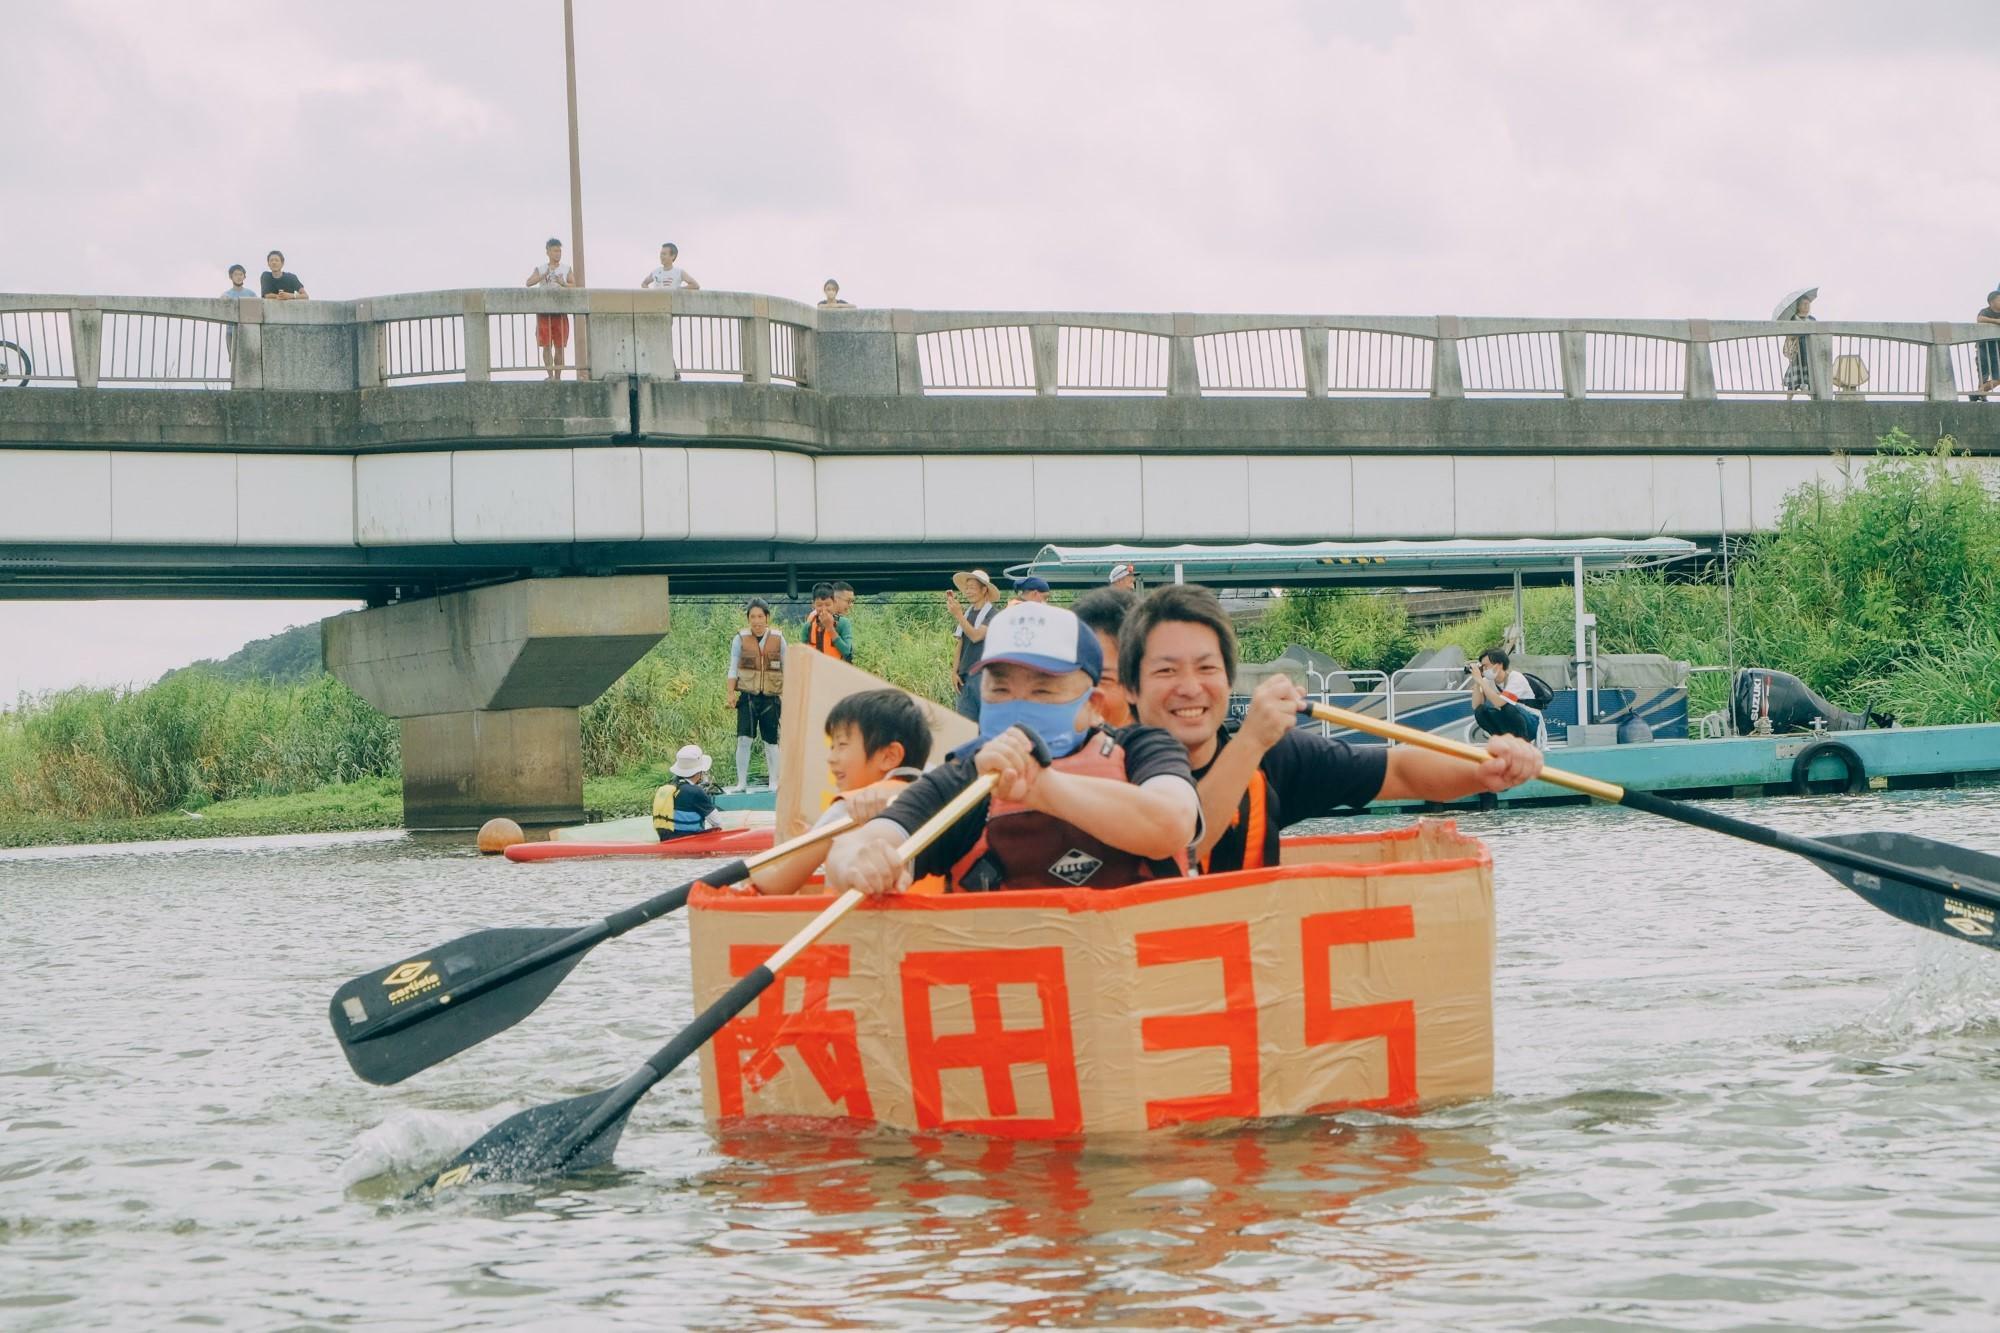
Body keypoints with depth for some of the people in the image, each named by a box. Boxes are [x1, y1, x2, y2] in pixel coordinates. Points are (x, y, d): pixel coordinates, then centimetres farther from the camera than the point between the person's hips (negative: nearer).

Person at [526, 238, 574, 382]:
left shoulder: (566, 269, 10)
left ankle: (558, 376, 9)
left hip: (560, 310, 1)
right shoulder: (540, 269, 7)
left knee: (559, 346, 3)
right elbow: (529, 282, -7)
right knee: (547, 345, -6)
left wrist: (563, 283, -18)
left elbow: (573, 286, 2)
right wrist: (545, 275, -20)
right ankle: (550, 375, -6)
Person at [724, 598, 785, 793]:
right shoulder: (740, 639, 2)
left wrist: (788, 695, 6)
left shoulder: (778, 638, 4)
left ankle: (774, 782, 13)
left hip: (770, 698, 1)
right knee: (743, 739, -10)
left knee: (771, 741, 4)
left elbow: (786, 669, 9)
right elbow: (733, 669, 3)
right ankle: (742, 783, -3)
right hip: (748, 696, -1)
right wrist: (730, 695, -5)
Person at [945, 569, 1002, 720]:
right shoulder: (968, 615, 16)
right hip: (966, 677, 7)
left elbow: (976, 636, -16)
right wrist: (954, 671, 7)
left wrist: (958, 615, -15)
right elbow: (961, 645, 16)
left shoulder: (994, 614, -5)